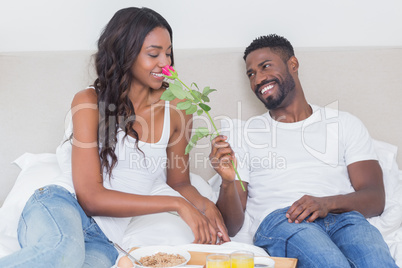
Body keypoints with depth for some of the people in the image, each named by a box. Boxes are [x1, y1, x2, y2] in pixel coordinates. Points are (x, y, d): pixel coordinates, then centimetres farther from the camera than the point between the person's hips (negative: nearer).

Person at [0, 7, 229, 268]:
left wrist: (205, 205, -2)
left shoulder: (175, 108, 9)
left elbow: (179, 182, 21)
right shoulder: (90, 102, -2)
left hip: (103, 241, 3)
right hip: (61, 207, -3)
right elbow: (91, 197, -9)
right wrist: (177, 204, -13)